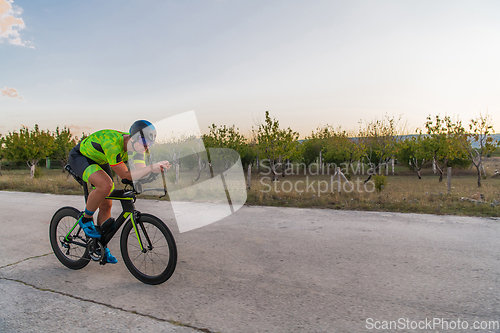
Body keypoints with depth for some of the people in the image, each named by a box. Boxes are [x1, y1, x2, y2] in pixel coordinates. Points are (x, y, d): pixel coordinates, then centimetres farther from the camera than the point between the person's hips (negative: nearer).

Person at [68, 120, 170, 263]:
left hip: (99, 161, 7)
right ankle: (86, 220, -8)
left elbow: (141, 170, -23)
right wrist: (151, 168, -47)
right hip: (79, 157, -7)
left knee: (106, 205, 3)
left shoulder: (136, 145, -18)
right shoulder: (113, 143, -39)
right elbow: (125, 175, -38)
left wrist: (158, 167, -42)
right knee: (106, 185, -34)